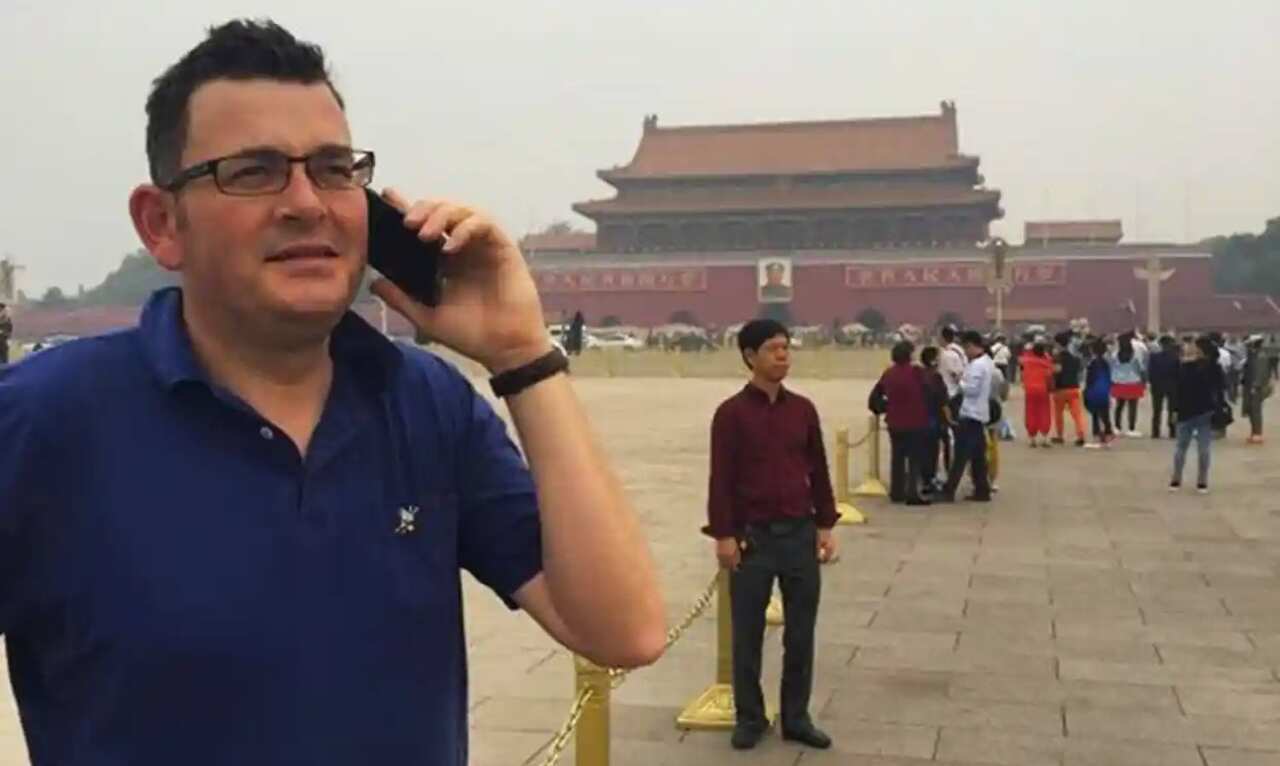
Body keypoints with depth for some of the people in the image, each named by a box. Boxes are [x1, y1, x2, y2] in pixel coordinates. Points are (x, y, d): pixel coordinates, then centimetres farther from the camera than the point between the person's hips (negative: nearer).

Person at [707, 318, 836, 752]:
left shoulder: (803, 409, 6)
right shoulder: (732, 412, -6)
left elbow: (818, 471, 11)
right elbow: (721, 479, -7)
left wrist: (825, 525, 6)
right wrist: (724, 535, -11)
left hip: (800, 532, 4)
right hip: (753, 536, -3)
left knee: (801, 631, 9)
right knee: (748, 633, 6)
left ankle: (796, 717, 23)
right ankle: (749, 718, 21)